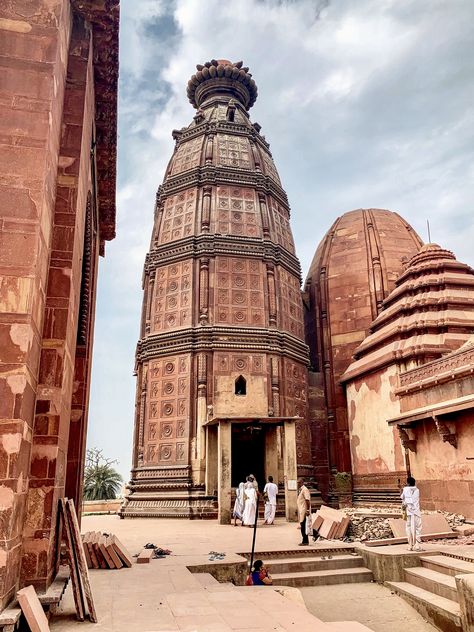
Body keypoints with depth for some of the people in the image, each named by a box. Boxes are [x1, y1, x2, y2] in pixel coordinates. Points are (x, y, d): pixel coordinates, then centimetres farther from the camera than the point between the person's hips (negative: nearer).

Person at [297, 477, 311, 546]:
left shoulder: (305, 490, -14)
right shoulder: (300, 490, 15)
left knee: (303, 526, -7)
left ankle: (305, 541, -2)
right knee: (302, 526, 13)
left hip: (304, 511, -10)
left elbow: (308, 500, -20)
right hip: (300, 511, 10)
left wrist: (308, 510, -23)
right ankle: (305, 541, 20)